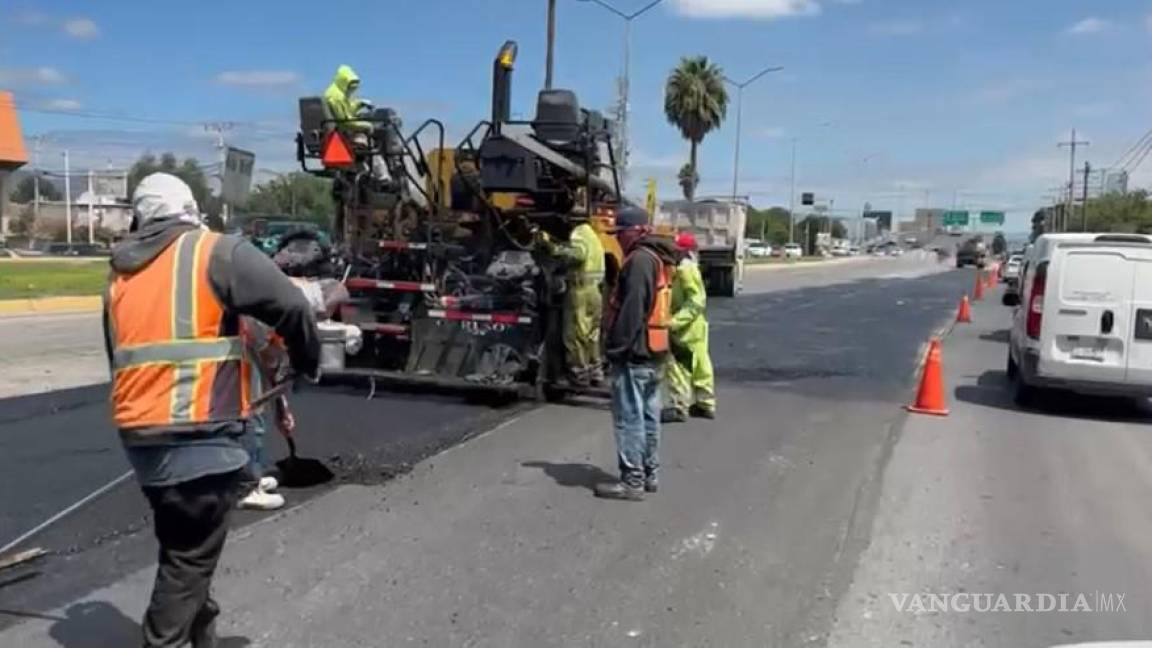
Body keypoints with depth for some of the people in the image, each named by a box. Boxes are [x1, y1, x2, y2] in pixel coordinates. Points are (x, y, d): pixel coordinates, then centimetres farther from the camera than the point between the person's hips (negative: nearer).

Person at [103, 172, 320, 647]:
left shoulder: (120, 274, 17)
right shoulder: (215, 252, -3)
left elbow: (120, 357, 21)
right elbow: (290, 305, -11)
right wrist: (307, 361, 6)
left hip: (138, 433, 7)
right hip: (196, 435, -7)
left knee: (182, 549, 22)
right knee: (190, 558, 3)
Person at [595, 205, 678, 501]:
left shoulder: (640, 259, -15)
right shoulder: (657, 259, 17)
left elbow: (631, 310, -23)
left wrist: (616, 347, -19)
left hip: (635, 353, -10)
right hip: (654, 351, 10)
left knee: (629, 418, -6)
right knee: (648, 415, 15)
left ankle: (632, 481, -3)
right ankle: (649, 474, 22)